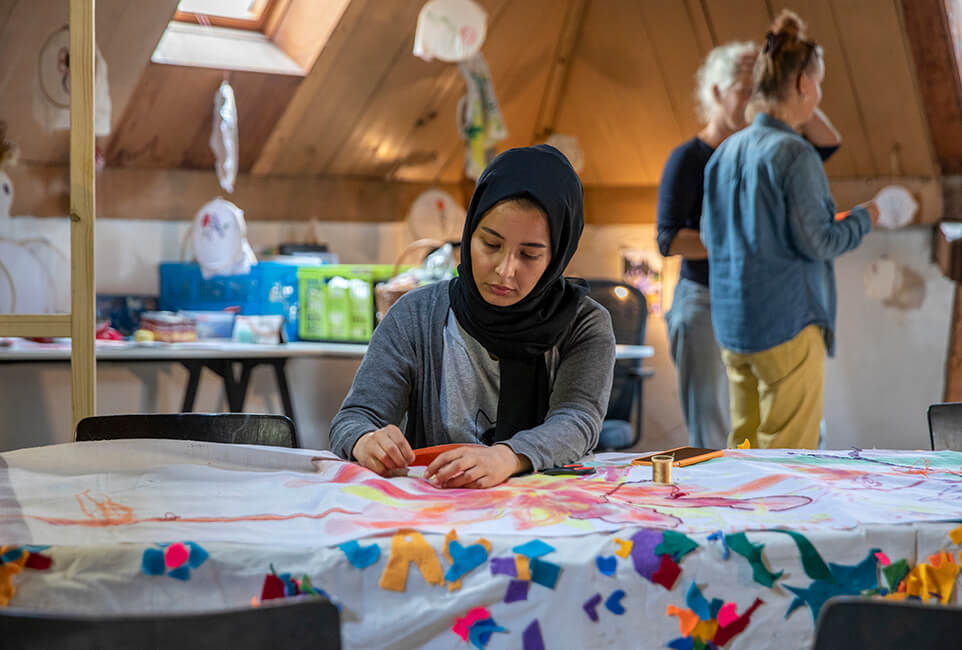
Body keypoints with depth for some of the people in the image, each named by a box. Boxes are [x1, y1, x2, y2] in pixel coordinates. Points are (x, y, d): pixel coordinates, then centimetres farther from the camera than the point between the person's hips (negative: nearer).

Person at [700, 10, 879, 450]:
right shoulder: (793, 154, -15)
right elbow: (816, 242, -15)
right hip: (786, 323, -7)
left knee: (745, 443, 14)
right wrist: (862, 219, 3)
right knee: (788, 451, 0)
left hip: (733, 326, 7)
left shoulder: (725, 152, 7)